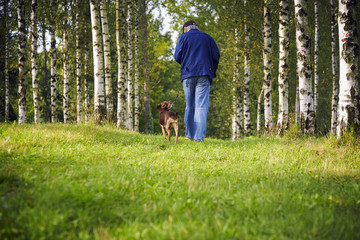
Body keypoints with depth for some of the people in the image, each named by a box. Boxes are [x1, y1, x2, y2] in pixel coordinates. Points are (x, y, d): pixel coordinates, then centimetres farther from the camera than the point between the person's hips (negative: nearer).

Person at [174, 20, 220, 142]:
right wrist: (212, 72, 18)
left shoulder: (183, 37, 10)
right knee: (202, 105, -7)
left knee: (190, 105, 10)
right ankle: (199, 137, -18)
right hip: (204, 75, 0)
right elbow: (216, 56, 7)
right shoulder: (208, 38, 15)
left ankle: (189, 135, 12)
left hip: (188, 74, 0)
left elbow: (177, 56, 2)